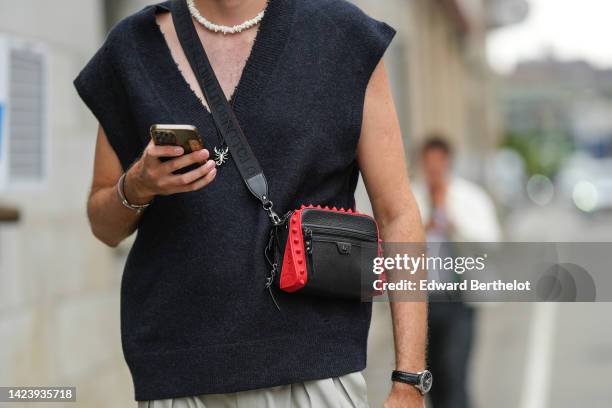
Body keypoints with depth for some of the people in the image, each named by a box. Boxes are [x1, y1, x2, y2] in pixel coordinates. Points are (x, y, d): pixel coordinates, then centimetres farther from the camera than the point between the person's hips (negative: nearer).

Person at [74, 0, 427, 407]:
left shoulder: (345, 35, 2)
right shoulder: (132, 48, 8)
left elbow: (398, 214, 0)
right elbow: (106, 226, 16)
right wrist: (136, 186, -8)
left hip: (314, 369, -1)